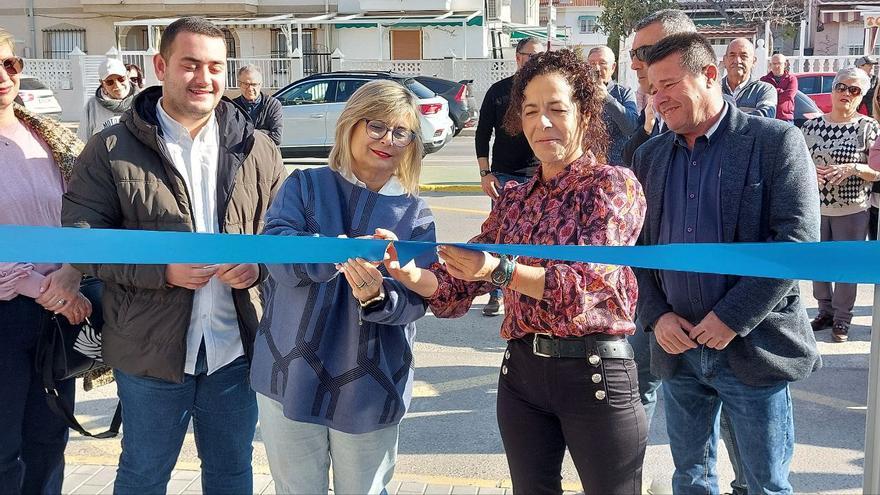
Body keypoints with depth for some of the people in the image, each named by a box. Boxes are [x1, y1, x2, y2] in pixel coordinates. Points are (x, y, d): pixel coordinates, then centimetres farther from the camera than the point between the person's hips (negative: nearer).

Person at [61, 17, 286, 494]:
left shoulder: (257, 150, 3)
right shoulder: (111, 150, -5)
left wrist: (259, 265, -13)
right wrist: (161, 270, -20)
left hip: (236, 348, 3)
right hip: (149, 350, -2)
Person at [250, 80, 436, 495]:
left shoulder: (415, 214, 2)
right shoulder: (304, 187, 1)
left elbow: (416, 300, -8)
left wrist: (378, 297, -31)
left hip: (368, 390, 0)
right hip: (290, 378, 0)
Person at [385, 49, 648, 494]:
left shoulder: (614, 185, -7)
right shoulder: (512, 198, 9)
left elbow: (589, 282, -20)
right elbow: (463, 285, 6)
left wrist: (499, 270, -34)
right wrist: (412, 275, -15)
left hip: (595, 372, -5)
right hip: (521, 373, 5)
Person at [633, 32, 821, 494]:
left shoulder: (775, 141, -7)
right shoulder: (649, 156, 8)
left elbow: (797, 239, -14)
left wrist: (733, 318, -17)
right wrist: (656, 316, -4)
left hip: (753, 347, -4)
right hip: (677, 346, 5)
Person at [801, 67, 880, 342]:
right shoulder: (812, 125, 2)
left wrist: (852, 168, -23)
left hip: (852, 211, -3)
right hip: (815, 206, 3)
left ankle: (842, 318, 21)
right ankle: (825, 310, 32)